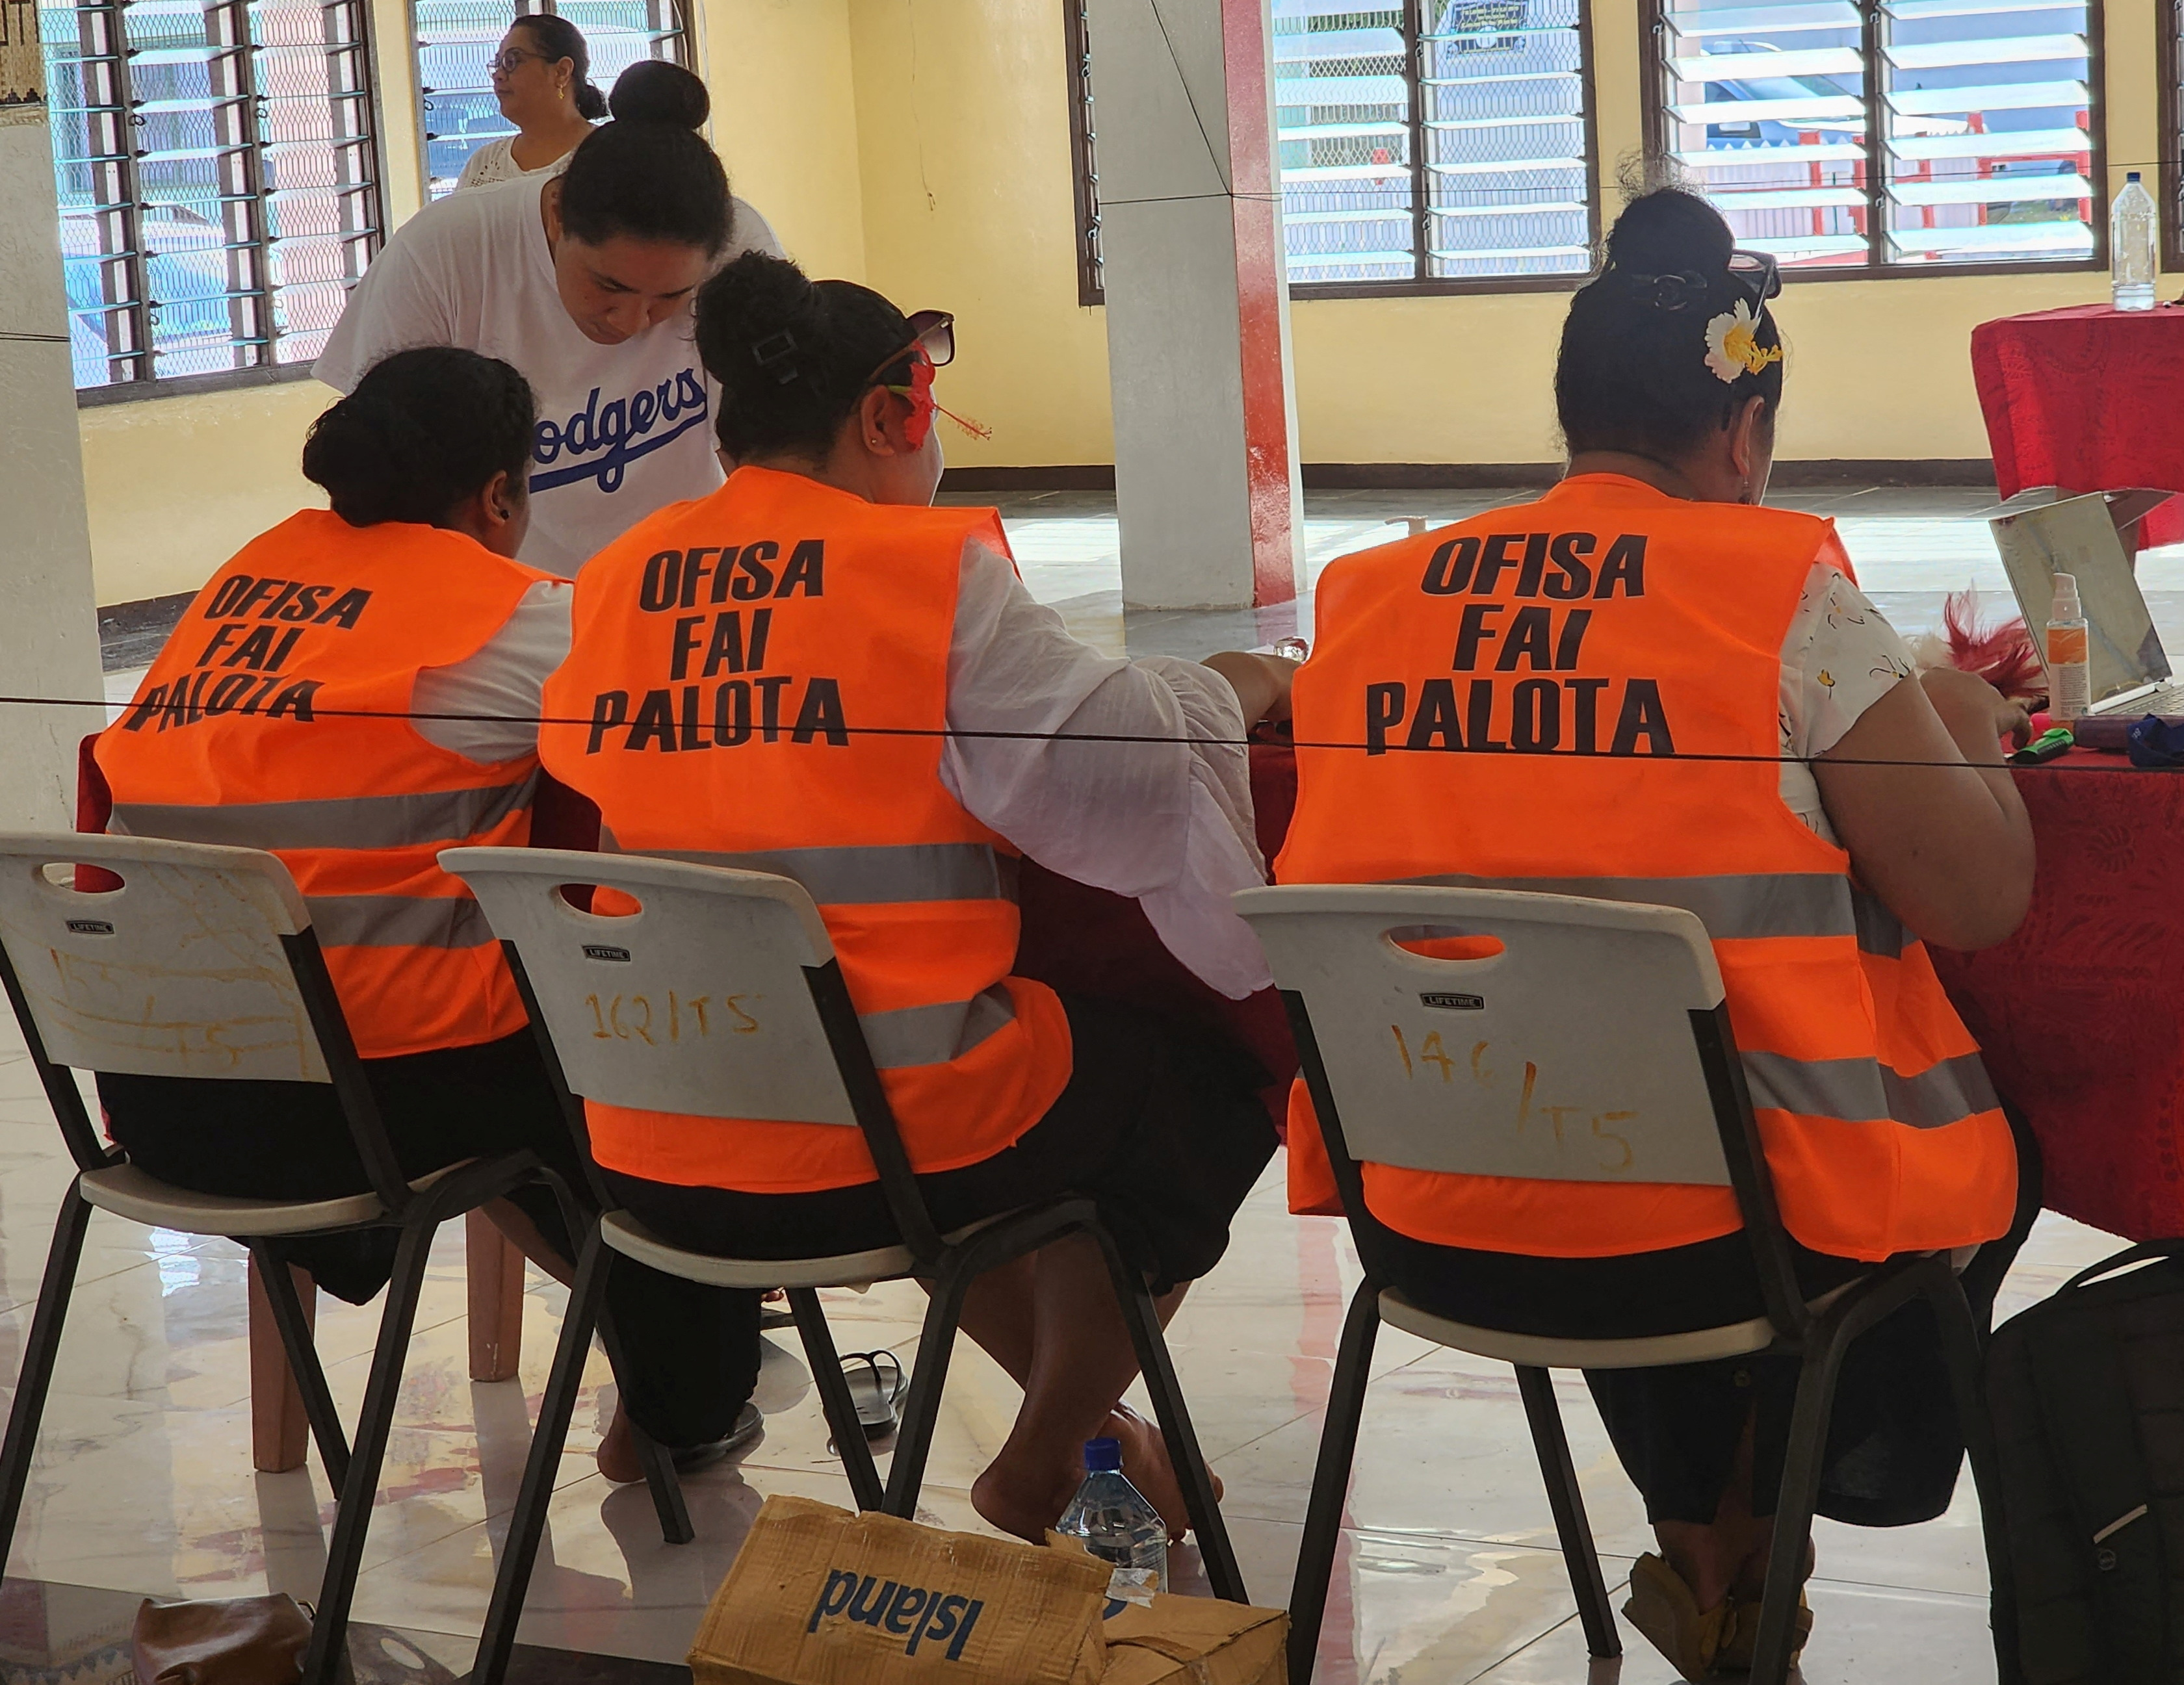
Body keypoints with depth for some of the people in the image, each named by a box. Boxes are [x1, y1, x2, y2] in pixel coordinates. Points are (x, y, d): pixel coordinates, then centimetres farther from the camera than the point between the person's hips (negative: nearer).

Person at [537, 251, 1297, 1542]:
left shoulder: (610, 588, 4)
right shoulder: (939, 573, -11)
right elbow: (1135, 763, -9)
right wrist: (1238, 689, 13)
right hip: (886, 1146, -6)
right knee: (1214, 1072, 19)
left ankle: (1081, 1417, 41)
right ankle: (1041, 1467, 24)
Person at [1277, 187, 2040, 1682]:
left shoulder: (1369, 602, 2)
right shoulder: (1784, 588, -11)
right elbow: (1981, 900, -10)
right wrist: (1969, 732, 10)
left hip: (1429, 1229, 4)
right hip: (1732, 1226, -4)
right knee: (1992, 1147, 29)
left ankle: (1705, 1547, 46)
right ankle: (1745, 1557, 37)